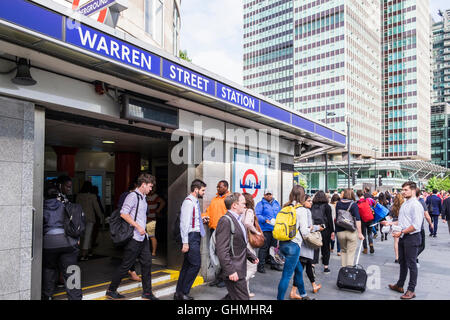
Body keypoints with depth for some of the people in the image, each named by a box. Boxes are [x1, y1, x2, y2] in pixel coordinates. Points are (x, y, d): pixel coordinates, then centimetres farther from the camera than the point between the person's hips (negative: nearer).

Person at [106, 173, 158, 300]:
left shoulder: (143, 197, 15)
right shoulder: (133, 196, -12)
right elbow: (123, 214, -21)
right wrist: (138, 227, -22)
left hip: (143, 237, 9)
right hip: (134, 237, -9)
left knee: (147, 263, 9)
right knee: (126, 265, 1)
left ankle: (147, 292, 19)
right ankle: (111, 291, 17)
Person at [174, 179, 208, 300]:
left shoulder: (195, 202, 16)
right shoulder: (189, 202, -13)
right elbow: (184, 223, -18)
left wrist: (201, 220, 9)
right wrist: (185, 242, -21)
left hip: (196, 236, 10)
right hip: (191, 236, -10)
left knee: (188, 264, 12)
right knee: (195, 264, -8)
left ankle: (179, 293, 21)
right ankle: (183, 293, 3)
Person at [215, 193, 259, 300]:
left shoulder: (237, 220, 15)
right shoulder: (225, 221, -18)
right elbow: (222, 250, -22)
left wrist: (252, 257, 19)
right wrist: (230, 271, -24)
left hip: (239, 269, 10)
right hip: (233, 272, -10)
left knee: (232, 296, 20)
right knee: (242, 297, -2)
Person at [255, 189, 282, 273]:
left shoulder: (276, 203, 15)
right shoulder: (261, 204, -4)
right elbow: (257, 215, -14)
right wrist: (266, 220, -26)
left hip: (275, 229, 6)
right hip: (265, 229, -6)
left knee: (274, 247, 16)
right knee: (264, 248, -7)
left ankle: (274, 264, 28)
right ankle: (261, 266, 1)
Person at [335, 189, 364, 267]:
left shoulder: (338, 204, 2)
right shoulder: (353, 204, -8)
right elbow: (357, 219, -13)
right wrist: (360, 233, -13)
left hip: (340, 231, 3)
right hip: (352, 231, -3)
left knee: (343, 250, 18)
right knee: (351, 252, 4)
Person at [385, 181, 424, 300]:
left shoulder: (416, 205, -16)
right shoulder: (404, 204, 13)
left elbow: (416, 225, -23)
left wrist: (401, 232, -22)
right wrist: (390, 223, 11)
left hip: (412, 238, -9)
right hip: (403, 237, 9)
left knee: (411, 264, 2)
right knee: (402, 262, 19)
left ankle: (411, 291, 13)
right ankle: (400, 285, 32)